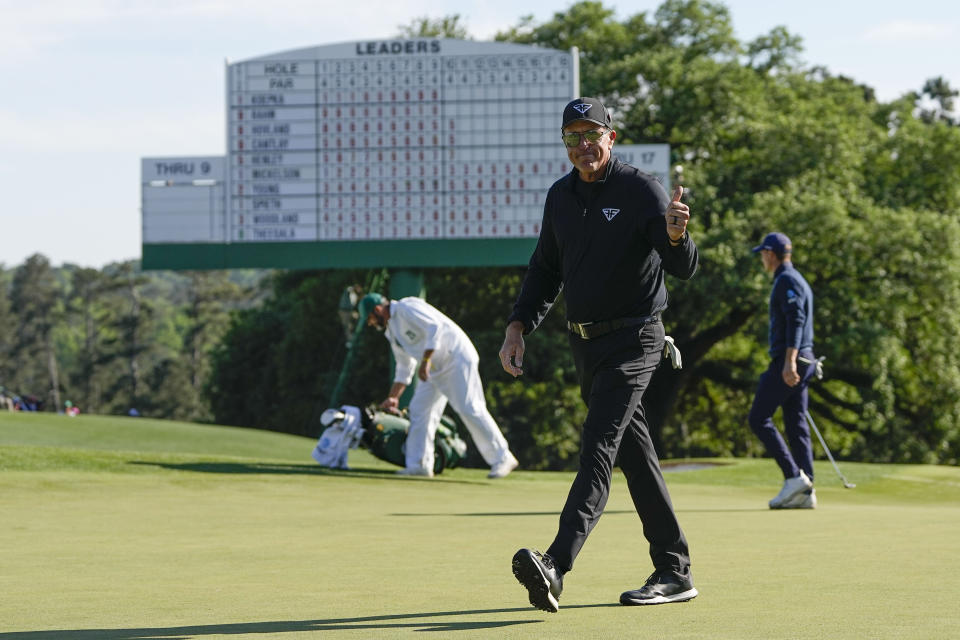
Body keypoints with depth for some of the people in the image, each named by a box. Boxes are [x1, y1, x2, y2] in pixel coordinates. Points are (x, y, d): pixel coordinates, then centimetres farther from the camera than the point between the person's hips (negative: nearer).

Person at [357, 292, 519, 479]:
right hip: (434, 367, 10)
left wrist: (425, 362, -26)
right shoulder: (391, 331, 19)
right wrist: (393, 397, 21)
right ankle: (419, 465, 5)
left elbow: (434, 327, -23)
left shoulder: (406, 309, -10)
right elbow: (404, 368, 26)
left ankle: (502, 458, -15)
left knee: (469, 409, -16)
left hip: (456, 357, -10)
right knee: (419, 409, 3)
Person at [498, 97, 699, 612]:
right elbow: (545, 270, 19)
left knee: (597, 449, -19)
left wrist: (675, 235, -43)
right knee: (635, 456, 11)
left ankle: (554, 567, -33)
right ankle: (674, 572, 18)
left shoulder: (641, 191, -11)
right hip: (584, 343, 8)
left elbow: (683, 268, -20)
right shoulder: (560, 196, 9)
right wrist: (518, 327, 6)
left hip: (633, 341, -8)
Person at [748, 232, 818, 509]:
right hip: (802, 361, 10)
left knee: (758, 418, -7)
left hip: (788, 361, -10)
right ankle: (805, 491, 1)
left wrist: (789, 361, -28)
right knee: (796, 424, 6)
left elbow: (795, 321, -21)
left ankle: (794, 476, -14)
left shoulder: (787, 281, -10)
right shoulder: (797, 281, 22)